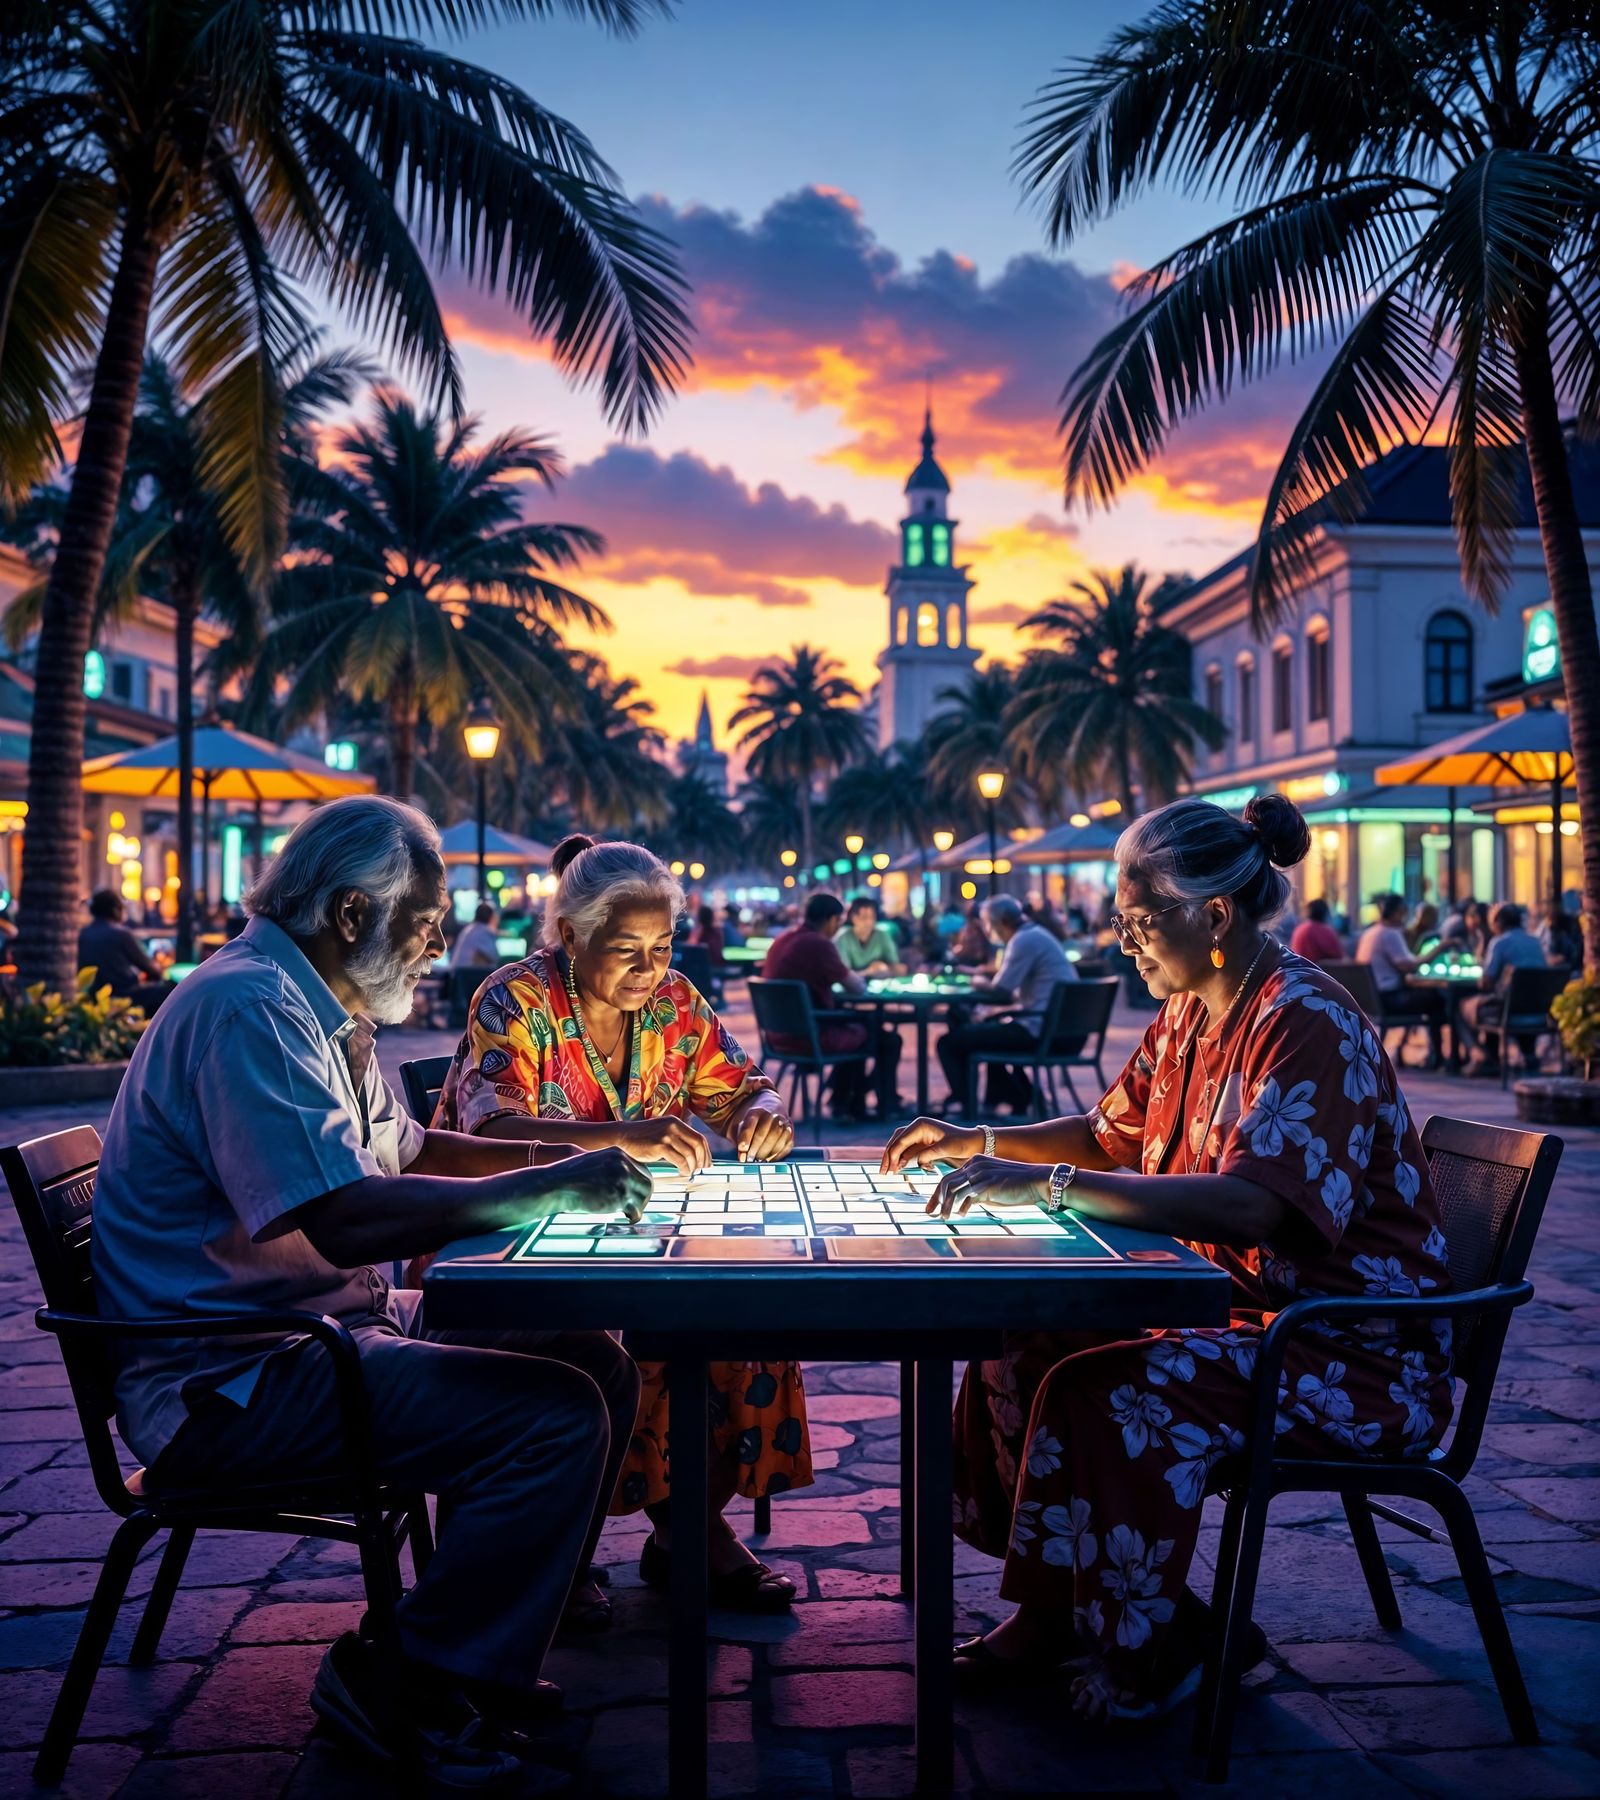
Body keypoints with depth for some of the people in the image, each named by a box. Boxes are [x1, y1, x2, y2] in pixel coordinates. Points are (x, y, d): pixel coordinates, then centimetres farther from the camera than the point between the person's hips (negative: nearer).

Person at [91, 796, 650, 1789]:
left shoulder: (325, 1011, 14)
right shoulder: (250, 1007, -20)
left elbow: (405, 1149, 25)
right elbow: (344, 1217, -31)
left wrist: (571, 1154, 10)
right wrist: (554, 1187, -24)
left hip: (321, 1329, 11)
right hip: (227, 1382, -11)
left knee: (595, 1362, 5)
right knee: (556, 1417, -22)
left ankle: (492, 1650, 14)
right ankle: (411, 1690, -5)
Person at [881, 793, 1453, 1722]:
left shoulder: (1308, 1022, -22)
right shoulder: (1190, 1016, 7)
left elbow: (1251, 1205, -36)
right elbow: (1111, 1137, 20)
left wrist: (1046, 1183, -37)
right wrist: (978, 1142, 5)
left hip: (1357, 1353, -9)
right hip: (1238, 1309, 9)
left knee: (1112, 1392, -27)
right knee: (1022, 1345, 0)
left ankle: (1141, 1648, -4)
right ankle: (1054, 1608, 11)